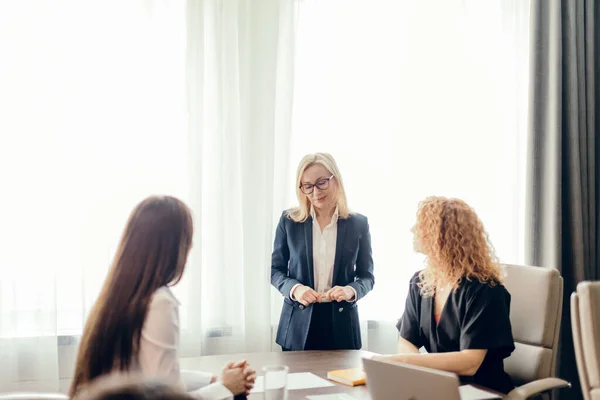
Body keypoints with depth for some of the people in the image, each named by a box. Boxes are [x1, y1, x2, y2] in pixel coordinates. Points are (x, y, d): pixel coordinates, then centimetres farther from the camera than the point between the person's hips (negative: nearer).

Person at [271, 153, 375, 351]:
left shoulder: (358, 223, 0)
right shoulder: (289, 221, 0)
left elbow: (367, 276, 4)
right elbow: (276, 270, 5)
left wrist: (351, 291, -17)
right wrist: (294, 288, -15)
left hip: (341, 325, 0)